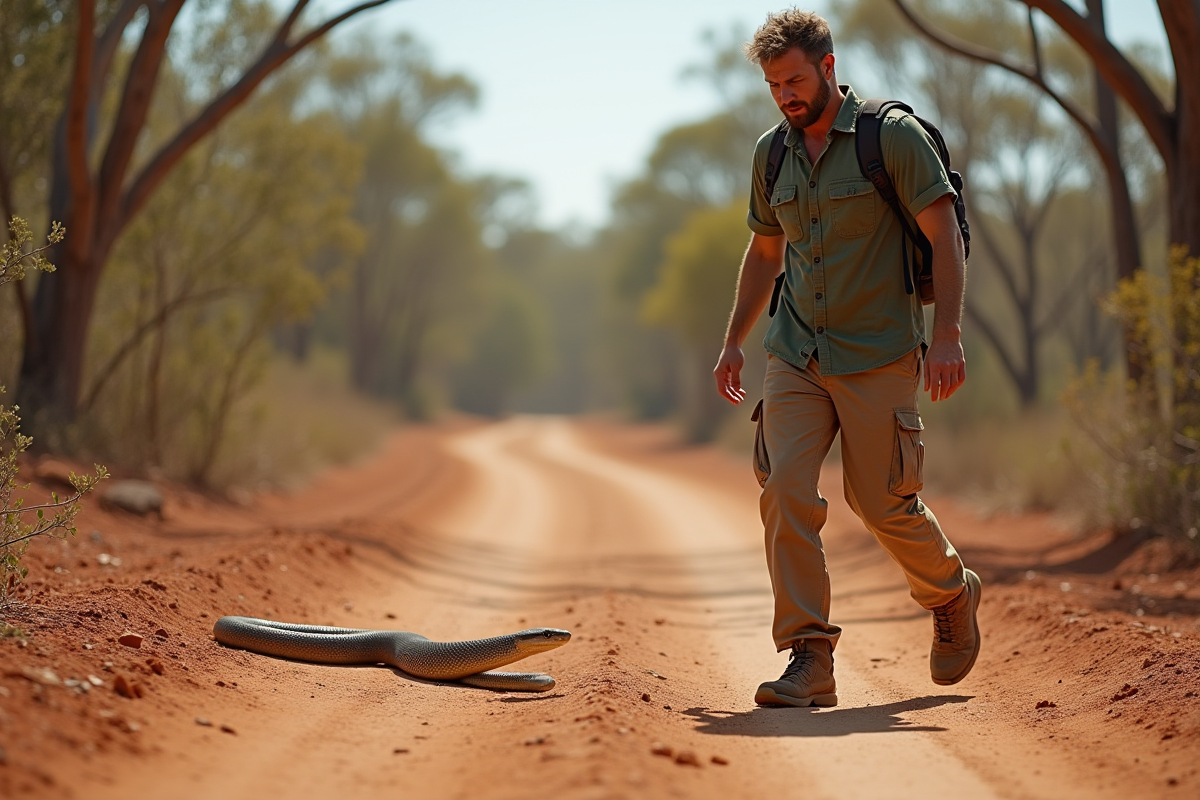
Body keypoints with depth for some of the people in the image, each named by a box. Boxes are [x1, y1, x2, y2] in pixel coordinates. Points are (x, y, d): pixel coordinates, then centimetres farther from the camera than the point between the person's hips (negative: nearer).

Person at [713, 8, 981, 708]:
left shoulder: (896, 137, -7)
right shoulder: (772, 153, 9)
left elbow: (945, 236, -9)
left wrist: (948, 335, -18)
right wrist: (735, 341, 18)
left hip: (878, 355, -4)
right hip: (796, 354, 4)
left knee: (884, 504, 2)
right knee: (786, 491, -12)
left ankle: (953, 596, 33)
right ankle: (810, 660, -8)